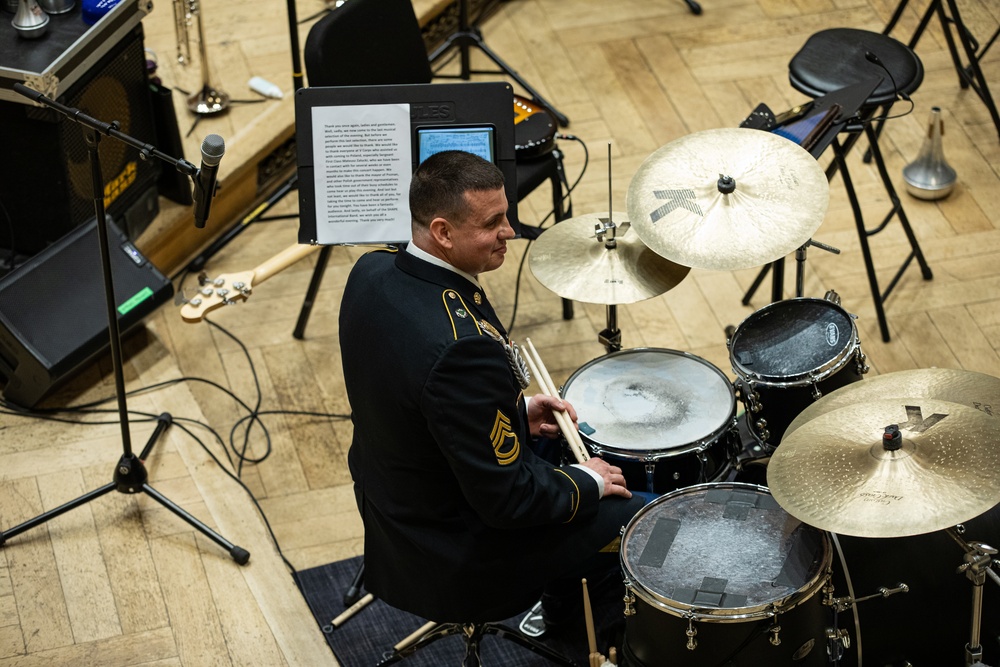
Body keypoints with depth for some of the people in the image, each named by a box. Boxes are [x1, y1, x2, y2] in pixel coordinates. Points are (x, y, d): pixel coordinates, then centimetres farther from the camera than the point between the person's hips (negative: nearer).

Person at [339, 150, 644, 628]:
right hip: (462, 558, -9)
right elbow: (506, 499, -28)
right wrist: (588, 482, -10)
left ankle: (562, 611, 45)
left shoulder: (372, 273, -10)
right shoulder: (462, 346, -37)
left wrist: (516, 412, 8)